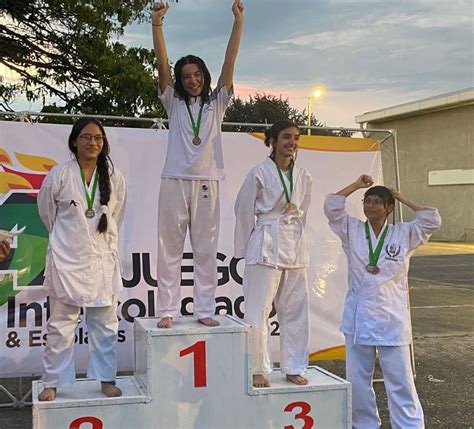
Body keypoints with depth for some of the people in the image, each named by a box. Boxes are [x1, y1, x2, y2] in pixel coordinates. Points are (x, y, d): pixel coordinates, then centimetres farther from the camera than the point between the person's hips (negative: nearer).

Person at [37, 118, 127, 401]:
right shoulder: (59, 175, -6)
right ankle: (53, 383, 15)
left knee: (105, 323, 9)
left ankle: (106, 379, 21)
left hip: (103, 259, 2)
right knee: (61, 325, 3)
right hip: (67, 258, -2)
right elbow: (46, 210, 9)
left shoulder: (115, 177, 0)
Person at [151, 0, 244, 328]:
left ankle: (205, 310, 9)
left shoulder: (216, 104, 12)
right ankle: (168, 311, 5)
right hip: (175, 181, 0)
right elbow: (162, 65, -1)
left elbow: (230, 63, 2)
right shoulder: (174, 103, 11)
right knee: (170, 249, 1)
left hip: (207, 182, 1)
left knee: (206, 250, 3)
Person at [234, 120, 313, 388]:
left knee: (296, 311, 10)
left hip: (295, 247, 5)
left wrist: (293, 233, 14)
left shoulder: (304, 177, 7)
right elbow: (244, 211, -2)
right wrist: (244, 251, 2)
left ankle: (294, 368, 23)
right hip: (265, 247, -5)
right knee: (258, 313, -2)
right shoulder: (259, 173, -7)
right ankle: (259, 370, 13)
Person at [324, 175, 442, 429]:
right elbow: (331, 206, -4)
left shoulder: (404, 234, 3)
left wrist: (404, 200, 3)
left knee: (400, 379, 3)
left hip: (392, 318, -2)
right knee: (357, 379, 11)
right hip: (359, 317, 2)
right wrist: (357, 185, 2)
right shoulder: (352, 230, 5)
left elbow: (432, 220, -6)